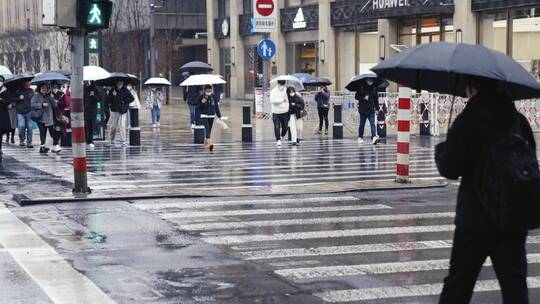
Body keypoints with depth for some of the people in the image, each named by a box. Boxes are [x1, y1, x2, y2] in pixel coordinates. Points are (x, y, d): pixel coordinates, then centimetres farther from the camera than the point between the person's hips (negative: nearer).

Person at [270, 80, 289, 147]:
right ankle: (278, 140, 9)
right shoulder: (273, 91, -7)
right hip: (276, 113, -3)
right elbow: (272, 100, -22)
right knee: (277, 127, -6)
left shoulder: (286, 90, 2)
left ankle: (282, 136, 37)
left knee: (285, 127, 8)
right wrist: (282, 99, -21)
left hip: (285, 112, 3)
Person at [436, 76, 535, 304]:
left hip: (475, 218, -4)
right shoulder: (518, 120, 4)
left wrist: (441, 150, 7)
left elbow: (449, 169, -12)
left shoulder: (467, 121, -11)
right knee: (514, 282, 7)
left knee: (459, 280, 7)